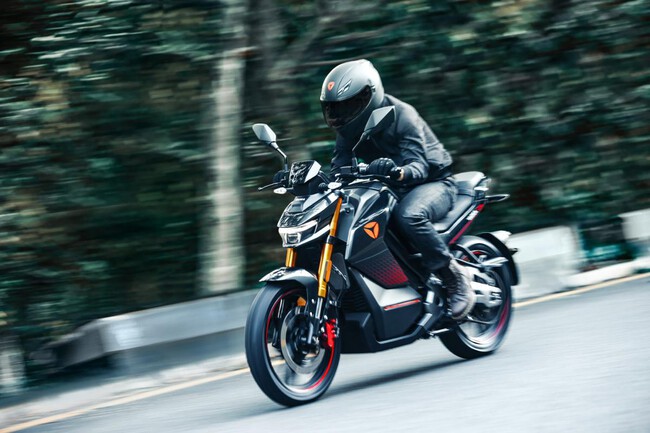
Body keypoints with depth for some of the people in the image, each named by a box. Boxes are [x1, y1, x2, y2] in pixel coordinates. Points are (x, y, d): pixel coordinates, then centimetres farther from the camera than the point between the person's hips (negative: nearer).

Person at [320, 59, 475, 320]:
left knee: (409, 216, -41)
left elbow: (419, 165, -31)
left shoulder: (401, 116, -21)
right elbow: (339, 168, -5)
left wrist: (397, 171, -54)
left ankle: (455, 277, -27)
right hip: (389, 190, 8)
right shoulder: (350, 129, 2)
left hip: (433, 183, -7)